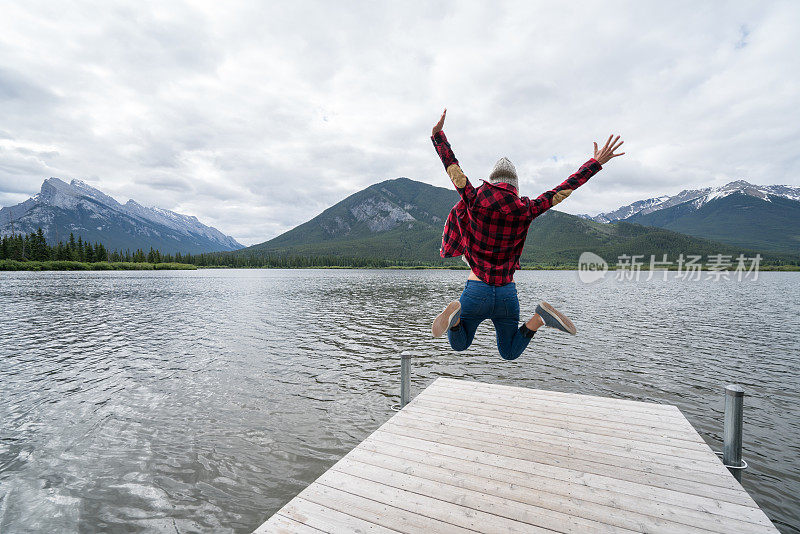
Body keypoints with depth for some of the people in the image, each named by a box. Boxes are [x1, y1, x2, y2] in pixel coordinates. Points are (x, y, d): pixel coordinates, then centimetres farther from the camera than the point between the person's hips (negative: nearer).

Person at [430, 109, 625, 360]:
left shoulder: (475, 201, -7)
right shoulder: (526, 210, -3)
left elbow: (451, 165, 5)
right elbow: (565, 188, 7)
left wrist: (438, 134, 17)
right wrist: (596, 163, 19)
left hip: (476, 292, -1)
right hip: (507, 294, 2)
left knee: (459, 345, 23)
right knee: (510, 353, 24)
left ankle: (456, 315, -14)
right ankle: (539, 318, -8)